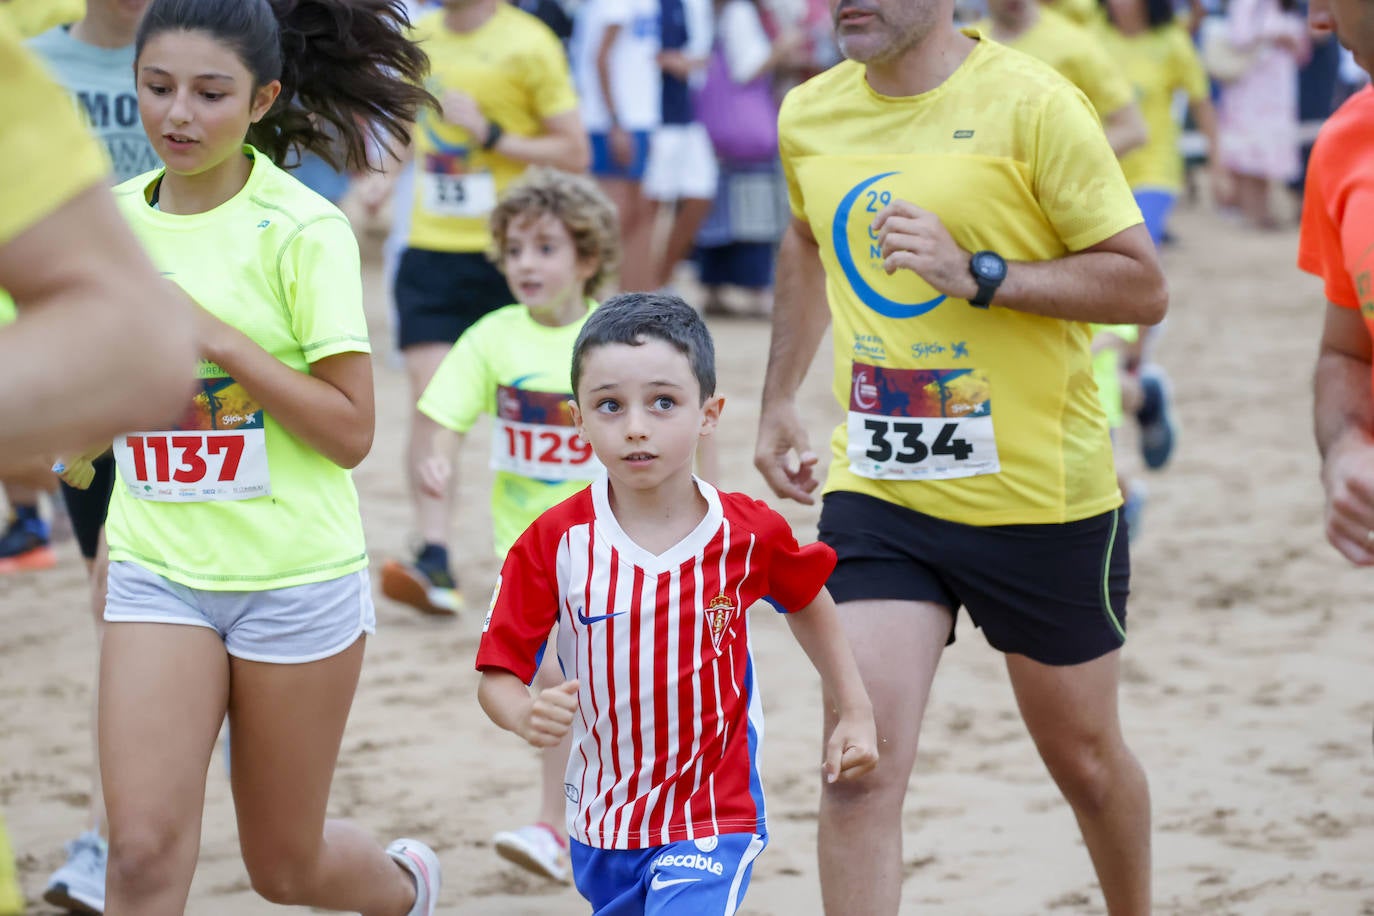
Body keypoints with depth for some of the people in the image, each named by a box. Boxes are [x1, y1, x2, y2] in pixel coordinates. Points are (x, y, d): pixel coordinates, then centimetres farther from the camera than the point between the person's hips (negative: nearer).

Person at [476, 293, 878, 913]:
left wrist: (854, 710, 11)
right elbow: (498, 672, -12)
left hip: (713, 820, -2)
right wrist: (525, 715, -34)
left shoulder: (749, 535, -11)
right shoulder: (555, 543, -14)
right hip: (602, 821, 3)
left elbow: (807, 600, 12)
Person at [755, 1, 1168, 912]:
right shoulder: (811, 116, 3)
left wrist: (977, 274, -25)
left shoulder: (1032, 104, -14)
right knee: (859, 768, -12)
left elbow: (1143, 287, -14)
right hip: (877, 489, 3)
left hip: (1043, 495, -3)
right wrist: (779, 401, 25)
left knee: (1084, 757, 16)